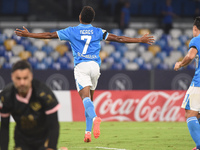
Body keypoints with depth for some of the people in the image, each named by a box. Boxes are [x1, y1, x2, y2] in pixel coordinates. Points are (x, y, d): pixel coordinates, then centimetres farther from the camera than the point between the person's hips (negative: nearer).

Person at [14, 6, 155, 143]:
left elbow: (49, 35, 10)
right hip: (95, 66, 2)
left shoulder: (72, 31, 7)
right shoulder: (98, 32, 10)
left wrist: (28, 34, 19)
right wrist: (140, 40, 15)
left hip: (81, 66, -2)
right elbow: (118, 38, 8)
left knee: (86, 98, -16)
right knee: (90, 99, 16)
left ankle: (95, 117, -47)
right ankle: (88, 132, 10)